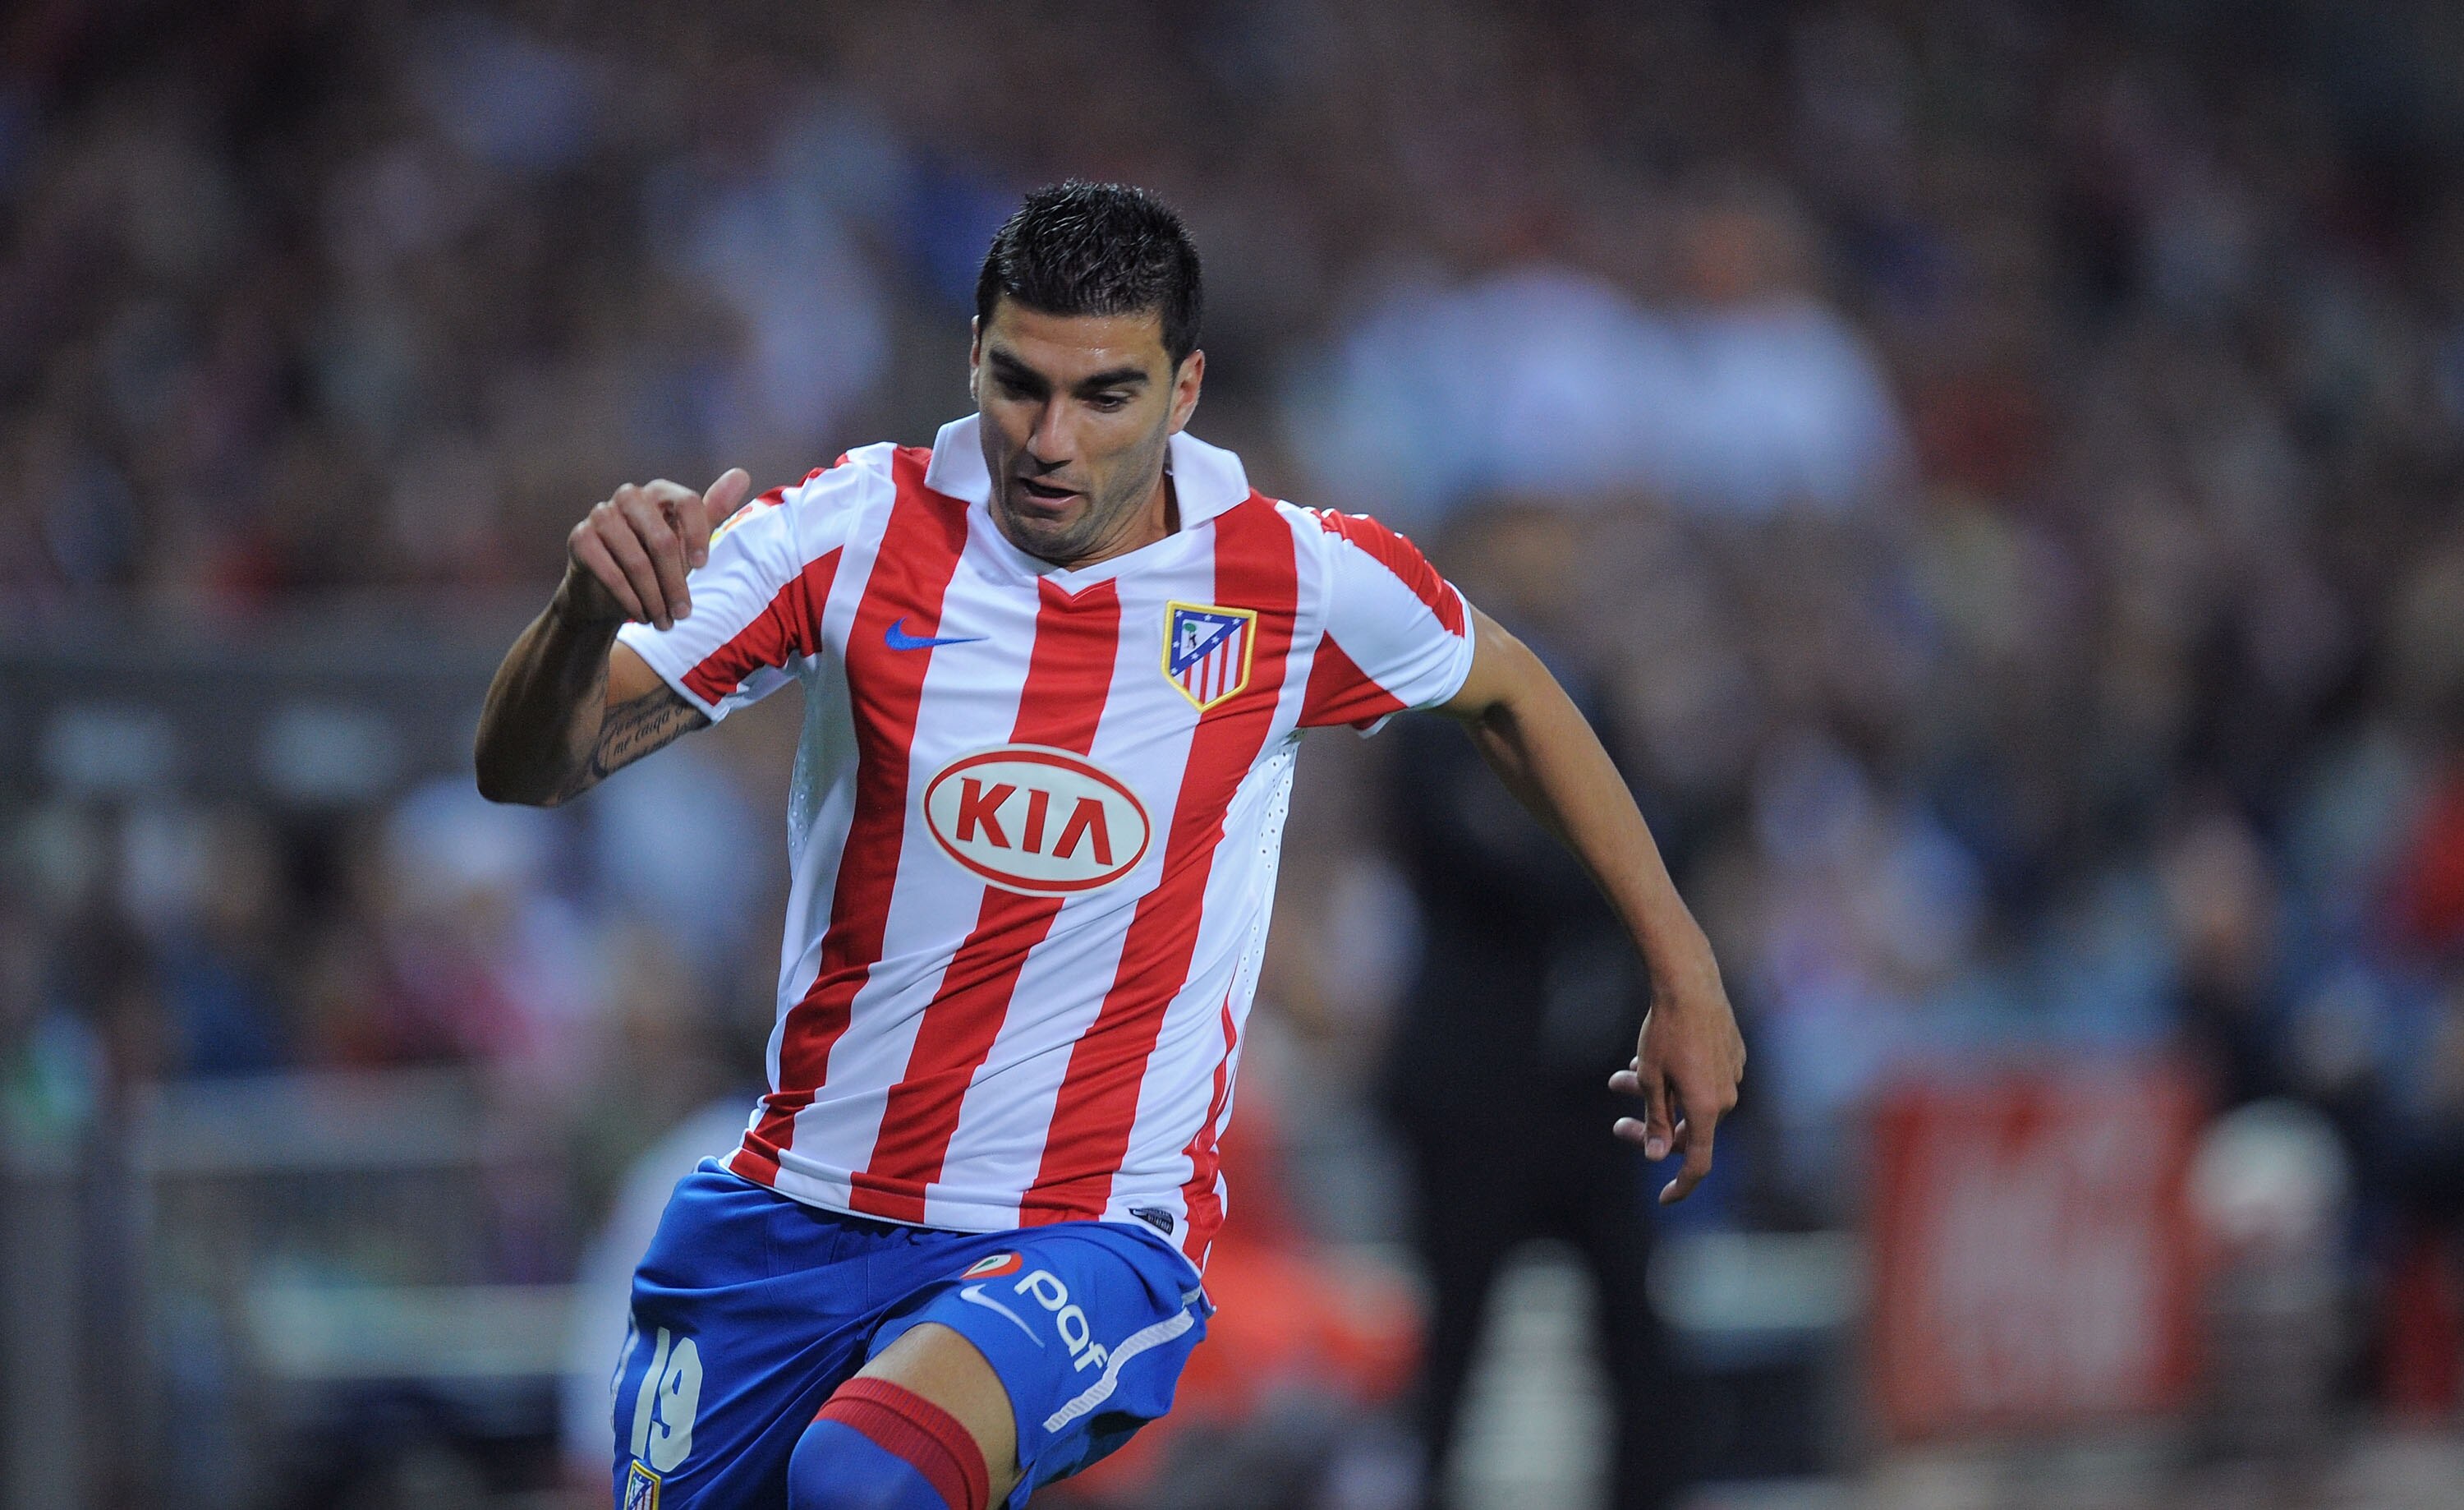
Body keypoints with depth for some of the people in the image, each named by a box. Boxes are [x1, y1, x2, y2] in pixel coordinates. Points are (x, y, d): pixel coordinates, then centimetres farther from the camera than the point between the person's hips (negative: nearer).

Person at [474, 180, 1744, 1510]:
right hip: (796, 1208, 4)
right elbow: (527, 768, -10)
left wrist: (1684, 973, 16)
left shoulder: (1297, 581, -7)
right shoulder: (858, 532, -7)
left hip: (1091, 1235, -3)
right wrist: (585, 613, -32)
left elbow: (1509, 697, 15)